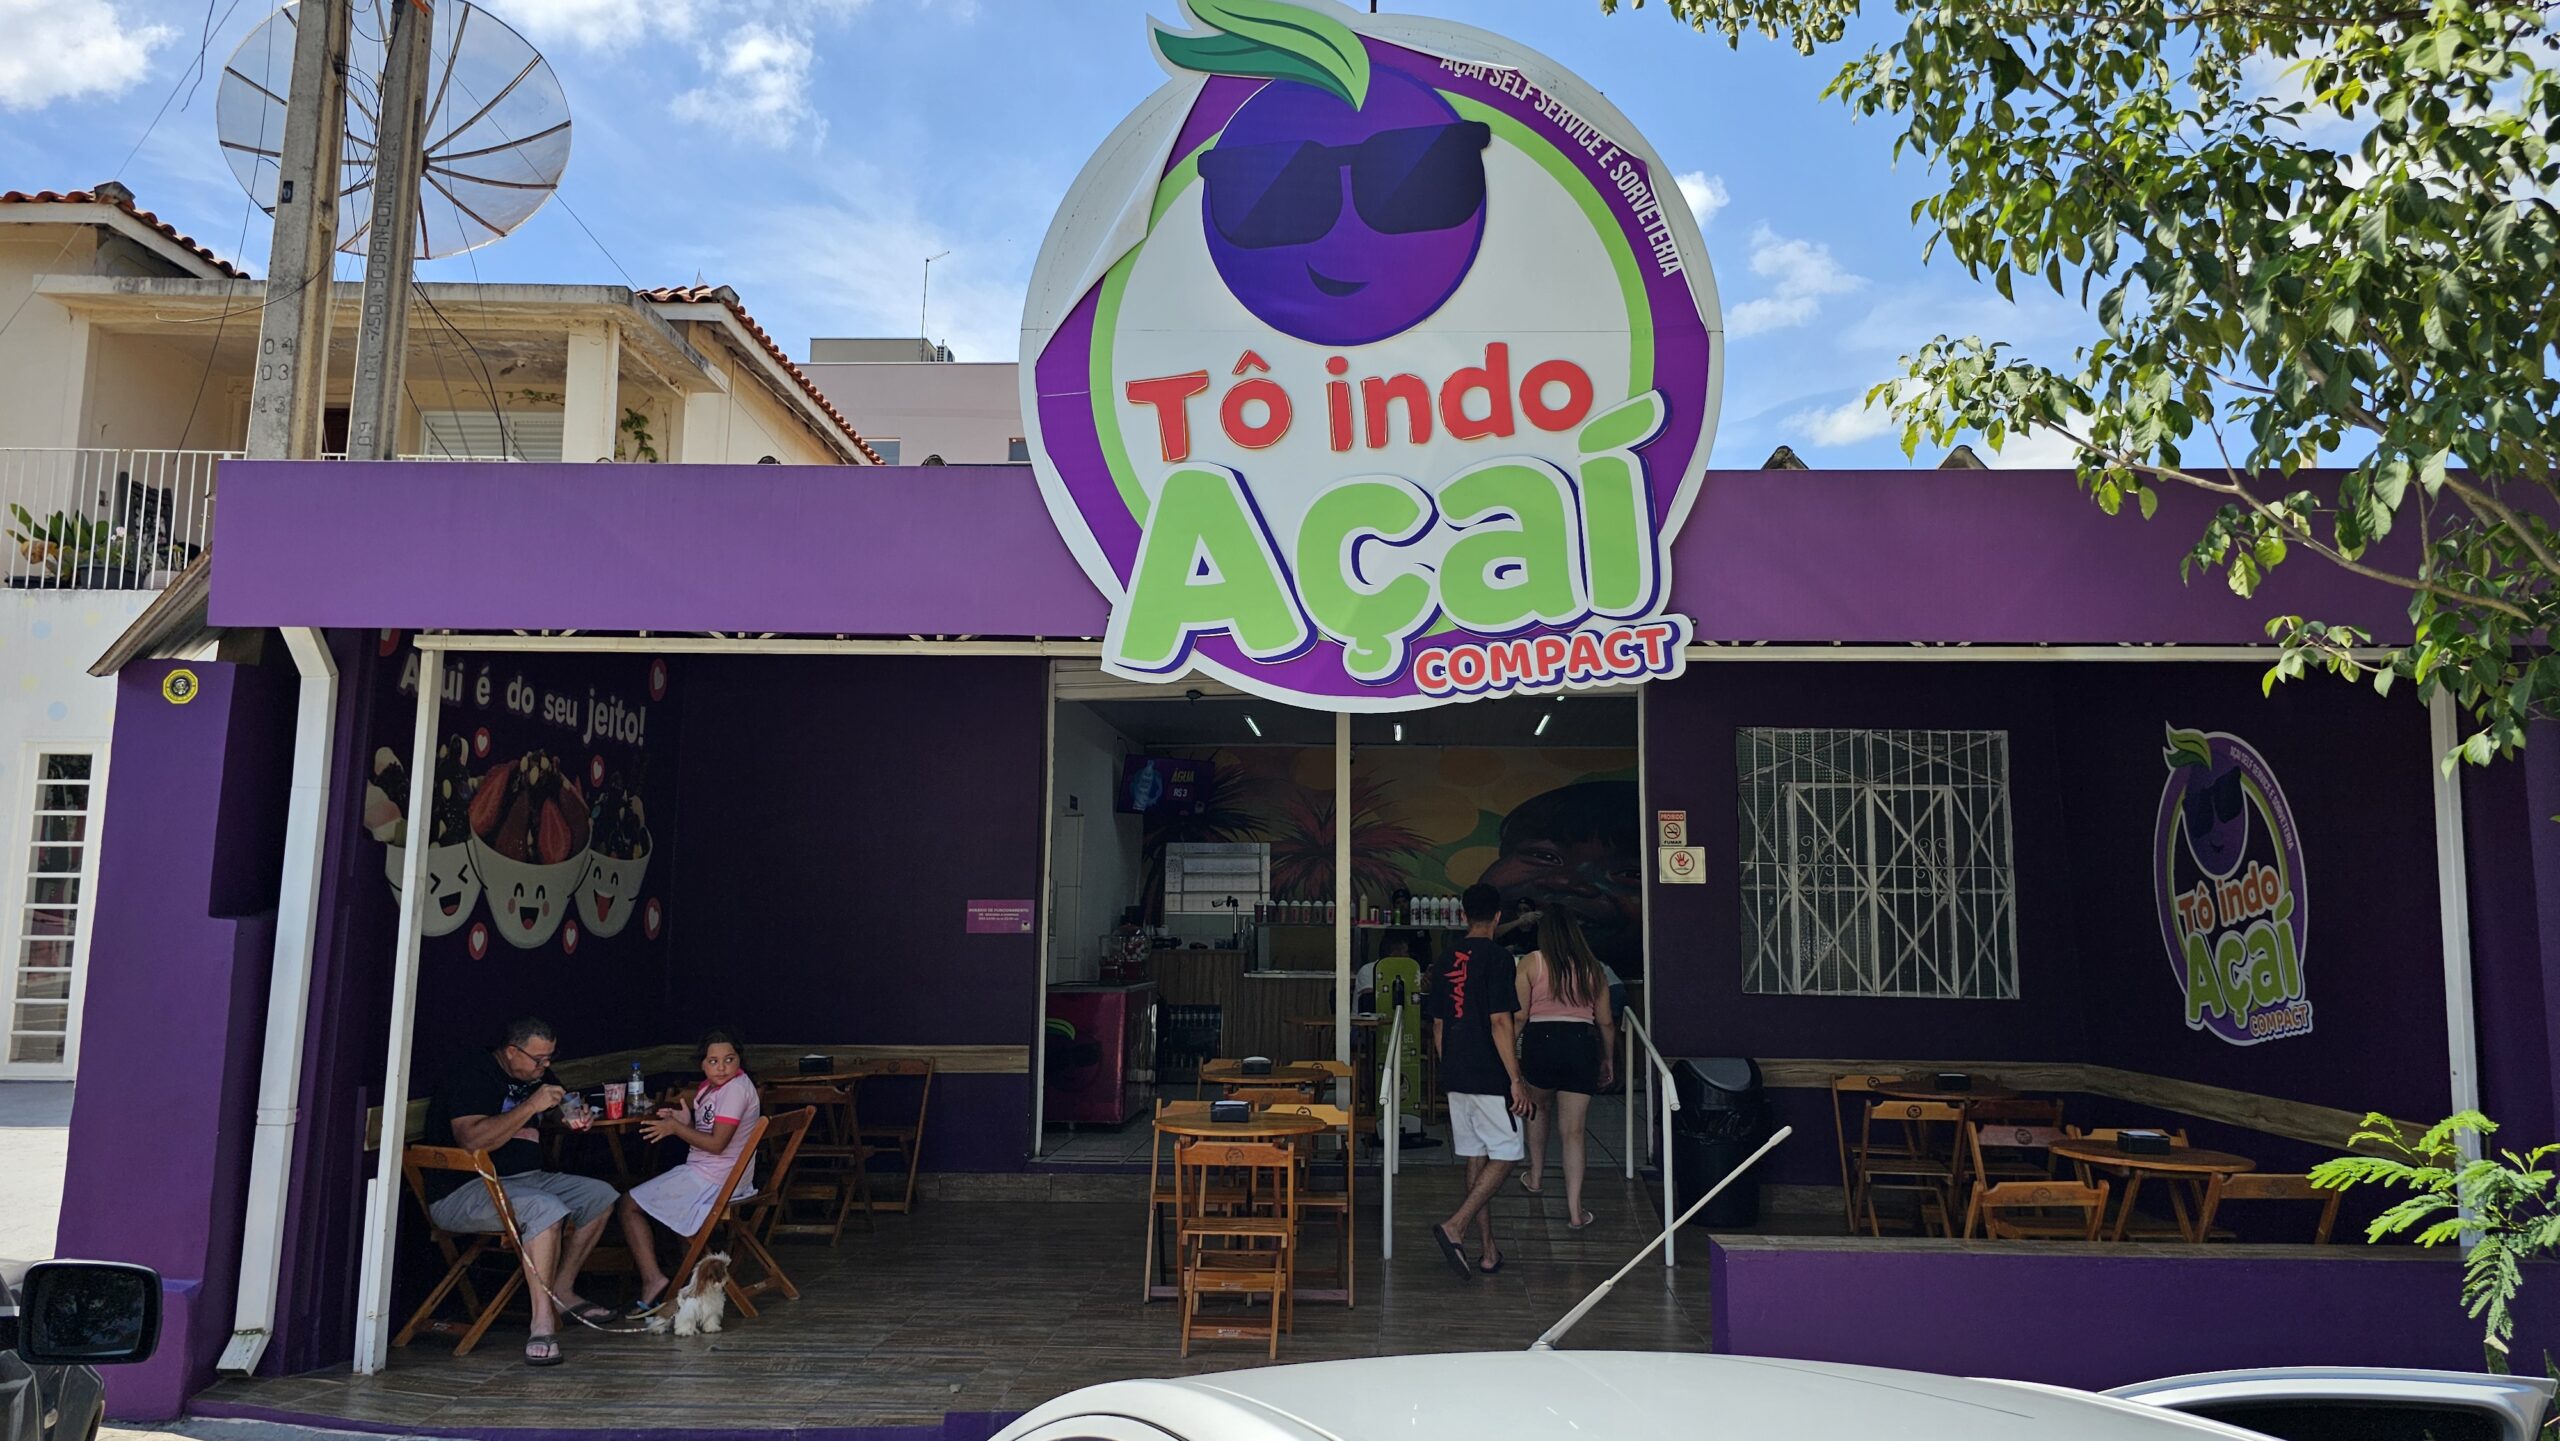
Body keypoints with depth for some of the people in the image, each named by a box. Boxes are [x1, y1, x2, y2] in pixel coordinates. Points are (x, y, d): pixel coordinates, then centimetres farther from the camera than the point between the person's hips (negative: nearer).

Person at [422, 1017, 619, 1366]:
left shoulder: (537, 1074, 13)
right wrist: (531, 1106, -26)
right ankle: (542, 1322, -33)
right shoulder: (471, 1074, -14)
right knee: (546, 1208, -34)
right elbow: (472, 1141, -27)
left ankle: (561, 1290, 9)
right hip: (462, 1191, -9)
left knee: (600, 1195, 1)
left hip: (527, 1178, 9)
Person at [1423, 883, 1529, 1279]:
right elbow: (1500, 1022, -18)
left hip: (1456, 1077, 7)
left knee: (1476, 1158, 11)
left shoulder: (1448, 959, 9)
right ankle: (1454, 1227, -13)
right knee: (1504, 1156, 1)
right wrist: (1516, 1079, -15)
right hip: (1490, 1077, -7)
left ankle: (1487, 1251, 14)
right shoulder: (1497, 957, -12)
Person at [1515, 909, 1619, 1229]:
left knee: (1538, 1108, 28)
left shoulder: (1531, 962, 1)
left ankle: (1536, 1177, 38)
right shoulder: (1593, 968, 10)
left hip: (1541, 1041, -1)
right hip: (1582, 1044, 1)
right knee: (1573, 1131, 4)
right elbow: (1606, 1022, 12)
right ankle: (1574, 1211, 1)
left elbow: (1519, 1015, -5)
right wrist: (1608, 1059, 24)